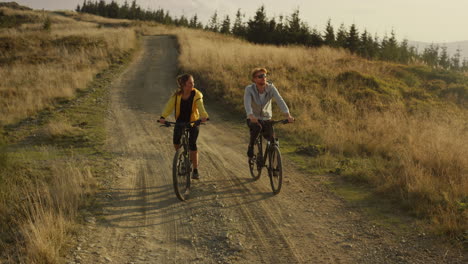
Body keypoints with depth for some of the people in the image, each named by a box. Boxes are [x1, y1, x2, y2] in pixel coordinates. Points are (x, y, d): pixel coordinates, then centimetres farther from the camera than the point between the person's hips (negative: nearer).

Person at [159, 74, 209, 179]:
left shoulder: (196, 94, -19)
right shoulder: (177, 95, -14)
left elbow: (200, 106, -34)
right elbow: (169, 106, -26)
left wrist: (204, 116, -55)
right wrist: (163, 117, -44)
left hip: (193, 121, -2)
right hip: (180, 120, 2)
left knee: (192, 144, -11)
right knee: (176, 140, -16)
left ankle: (195, 170, 1)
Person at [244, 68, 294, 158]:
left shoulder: (271, 87, -13)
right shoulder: (249, 89, -17)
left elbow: (280, 100, -25)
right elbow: (247, 103, -32)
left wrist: (287, 115, -40)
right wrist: (251, 116, -52)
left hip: (266, 119, 2)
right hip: (253, 119, -2)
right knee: (257, 127, -36)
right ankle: (251, 146, -9)